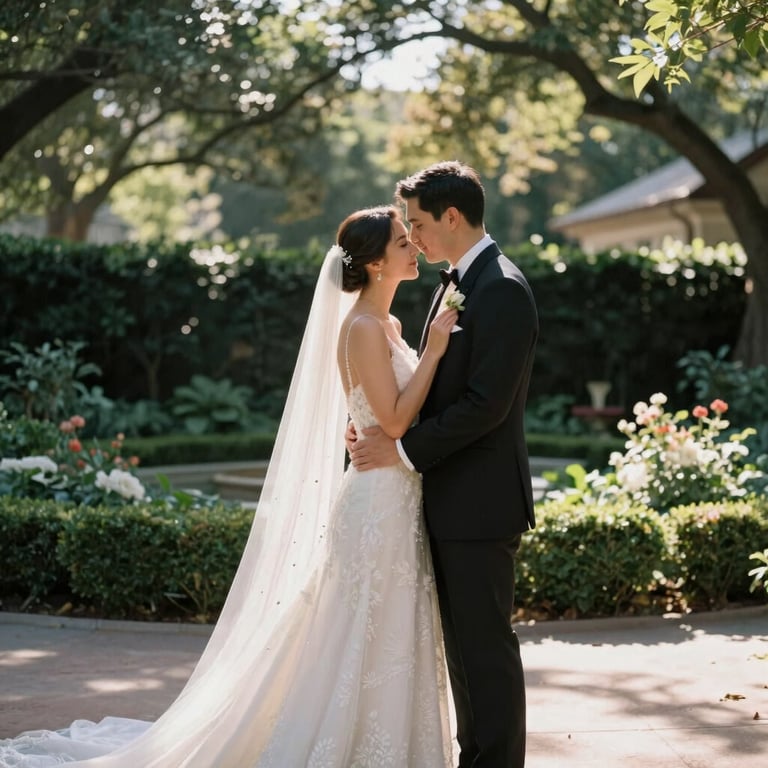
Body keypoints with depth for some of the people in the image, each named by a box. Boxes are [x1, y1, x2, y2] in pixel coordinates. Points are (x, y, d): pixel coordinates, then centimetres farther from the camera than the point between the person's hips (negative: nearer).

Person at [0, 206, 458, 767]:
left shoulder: (386, 325, 14)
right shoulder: (364, 327, -15)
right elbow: (395, 419, -20)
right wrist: (434, 351, -18)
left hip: (398, 500, 9)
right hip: (379, 503, -9)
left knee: (390, 649, 14)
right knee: (366, 647, -3)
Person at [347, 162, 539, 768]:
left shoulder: (502, 290, -16)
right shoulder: (457, 284, 15)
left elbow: (486, 404, -22)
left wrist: (403, 449, -17)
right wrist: (381, 427, 3)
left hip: (480, 501, -10)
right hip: (451, 498, 10)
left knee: (486, 644, -1)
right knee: (461, 639, 17)